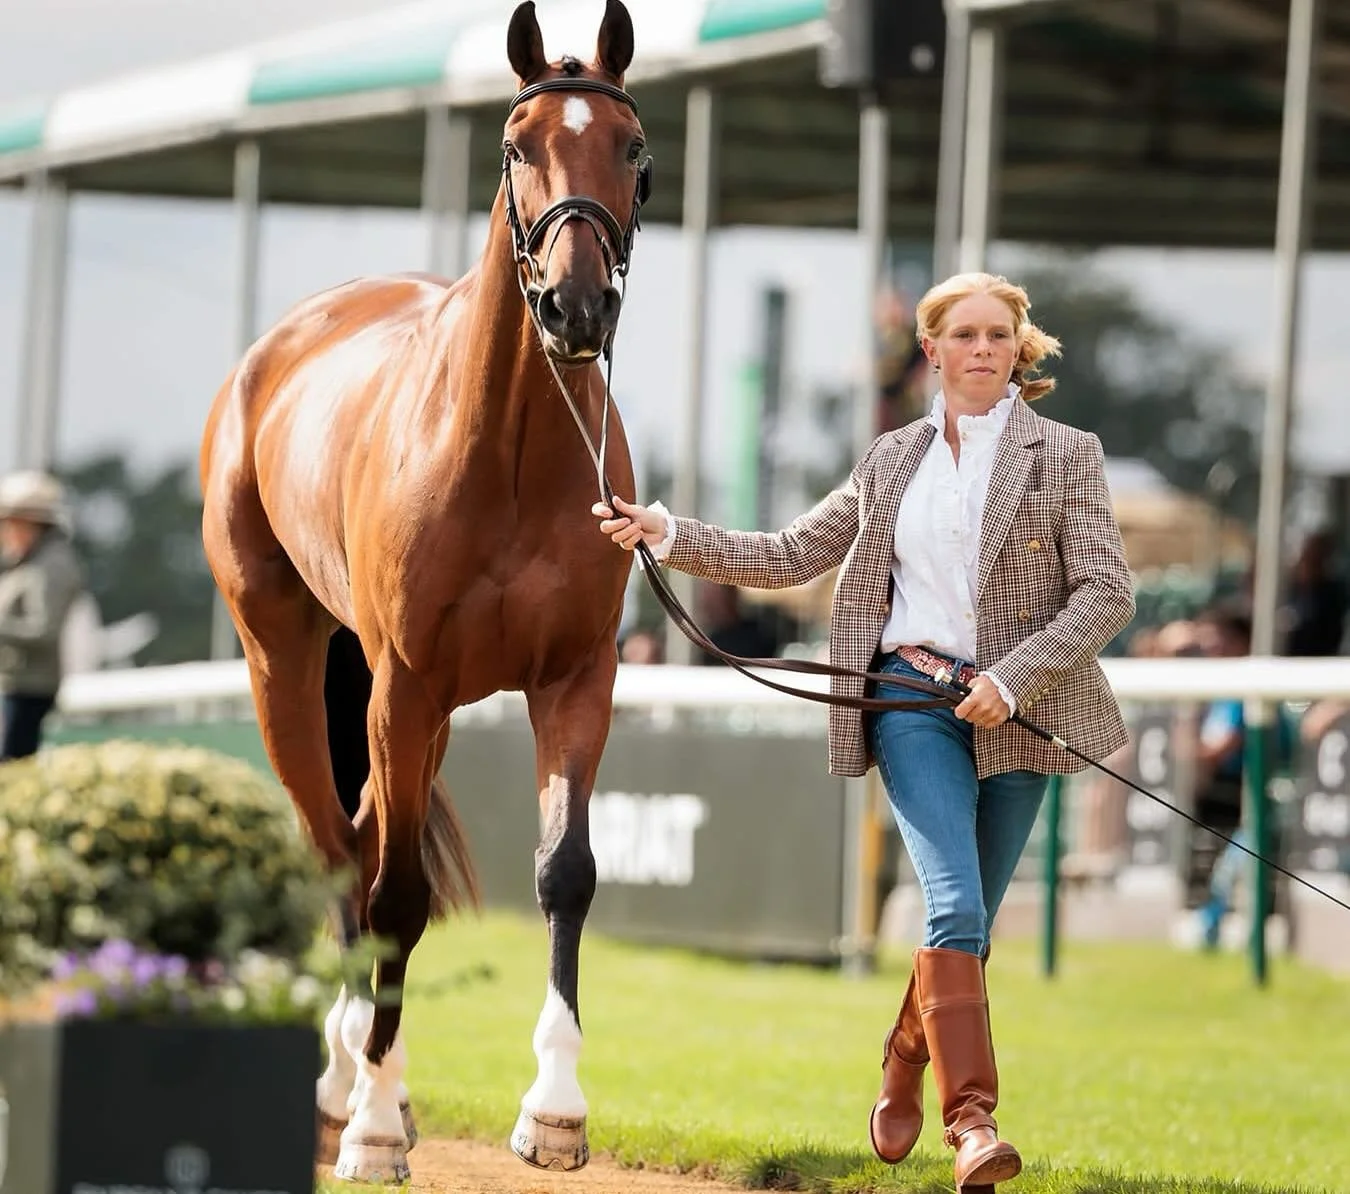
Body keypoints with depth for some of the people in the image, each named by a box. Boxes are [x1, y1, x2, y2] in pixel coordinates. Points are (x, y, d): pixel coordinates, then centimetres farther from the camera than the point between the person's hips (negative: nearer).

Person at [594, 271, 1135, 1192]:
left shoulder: (1067, 456, 2)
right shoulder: (893, 460, 12)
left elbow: (1108, 592, -5)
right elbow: (788, 557, 15)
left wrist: (1013, 677, -16)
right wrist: (670, 534, 4)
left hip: (1013, 713, 0)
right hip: (913, 698, 0)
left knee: (966, 924, 8)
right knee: (955, 903, -17)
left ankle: (905, 1064, 36)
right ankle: (973, 1120, -21)